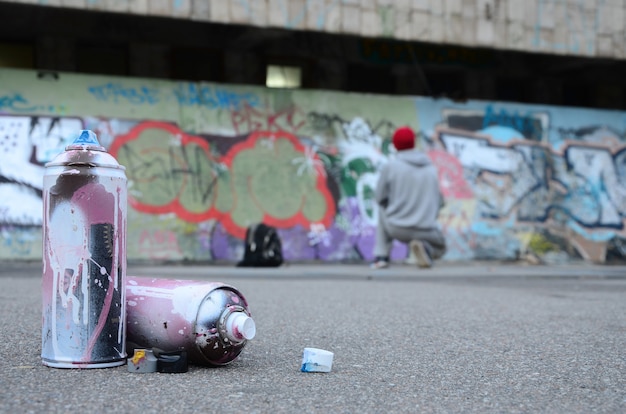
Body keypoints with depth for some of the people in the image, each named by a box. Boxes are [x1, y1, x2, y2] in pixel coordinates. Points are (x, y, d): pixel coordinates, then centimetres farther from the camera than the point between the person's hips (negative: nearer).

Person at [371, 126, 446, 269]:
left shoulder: (390, 166, -2)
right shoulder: (431, 168, 7)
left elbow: (381, 197, 4)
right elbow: (439, 202, 11)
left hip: (397, 229, -1)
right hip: (426, 230, 1)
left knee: (382, 209, 32)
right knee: (440, 249, 32)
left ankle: (381, 256, 19)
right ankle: (425, 248, -7)